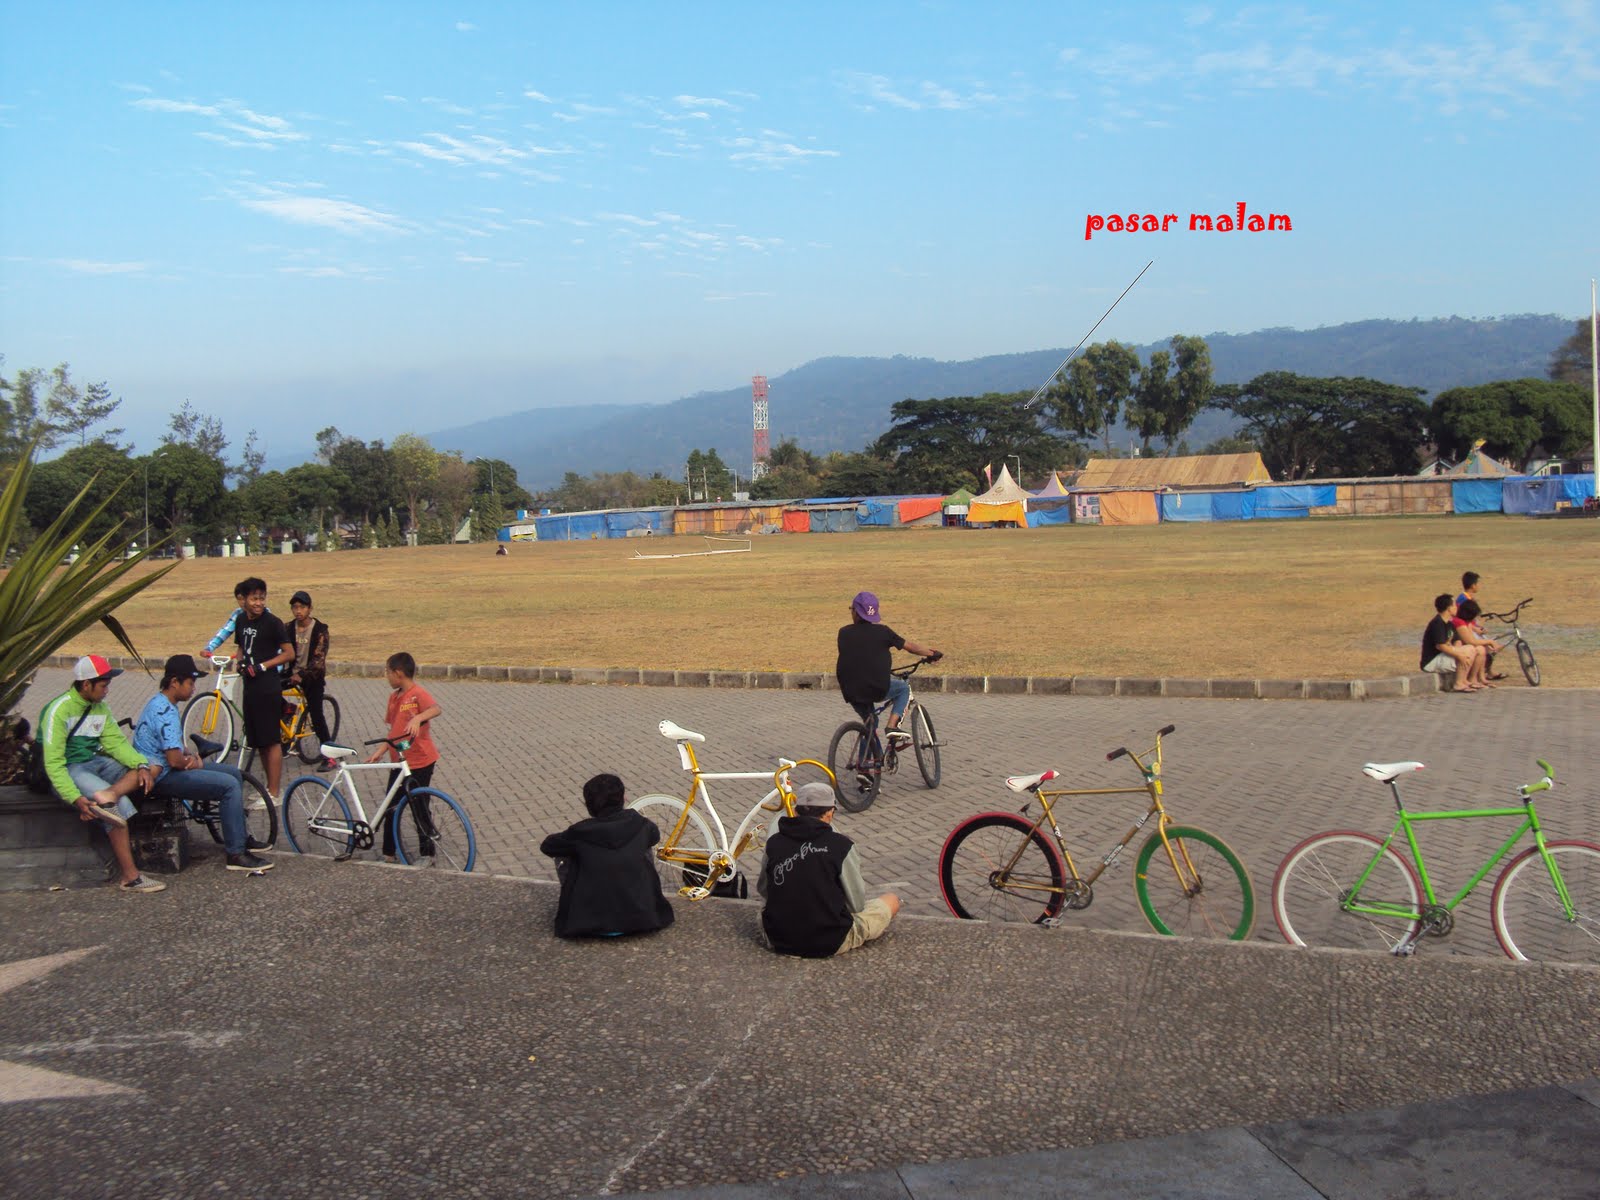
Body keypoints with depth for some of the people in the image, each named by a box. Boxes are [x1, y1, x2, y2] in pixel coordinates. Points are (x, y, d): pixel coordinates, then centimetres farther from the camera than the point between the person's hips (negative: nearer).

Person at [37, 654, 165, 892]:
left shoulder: (101, 707, 7)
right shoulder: (59, 710, -17)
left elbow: (116, 742, 1)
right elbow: (53, 763, -21)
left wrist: (141, 765, -18)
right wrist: (75, 798, -30)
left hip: (95, 762, 8)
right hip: (69, 770, -8)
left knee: (153, 767, -10)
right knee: (120, 805, -28)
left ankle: (107, 795, -37)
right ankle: (130, 877, -25)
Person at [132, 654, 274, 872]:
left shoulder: (159, 703, 13)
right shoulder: (165, 711, -22)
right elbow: (175, 760, -27)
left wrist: (191, 756, 4)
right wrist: (192, 762, -6)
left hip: (162, 769, 11)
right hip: (161, 777, -11)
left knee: (233, 772, 14)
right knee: (229, 785, -21)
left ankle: (240, 836, 22)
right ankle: (235, 855, -19)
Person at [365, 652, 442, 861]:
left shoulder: (418, 693, -14)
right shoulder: (394, 697, 11)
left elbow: (436, 709, -33)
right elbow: (394, 731, 16)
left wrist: (418, 718, -49)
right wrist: (380, 751, 8)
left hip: (420, 761, -8)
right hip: (399, 761, 8)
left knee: (419, 809, 1)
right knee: (391, 807, 11)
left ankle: (427, 854, 14)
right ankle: (389, 854, 22)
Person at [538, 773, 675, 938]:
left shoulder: (581, 832, -14)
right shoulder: (638, 824, -6)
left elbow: (546, 846, 4)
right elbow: (655, 835, 18)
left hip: (591, 925, -2)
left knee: (562, 856, 15)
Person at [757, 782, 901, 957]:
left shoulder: (774, 843, -3)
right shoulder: (840, 845, -13)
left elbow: (762, 891, 10)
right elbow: (856, 904, -6)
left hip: (779, 942, 3)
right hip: (831, 944, -3)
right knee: (891, 900, 16)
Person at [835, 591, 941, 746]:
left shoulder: (844, 633, 6)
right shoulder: (882, 631, 1)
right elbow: (910, 646, 10)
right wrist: (933, 654, 26)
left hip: (850, 693, 3)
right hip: (877, 689, -3)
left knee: (869, 719, 34)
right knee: (904, 688, 25)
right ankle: (892, 726, 7)